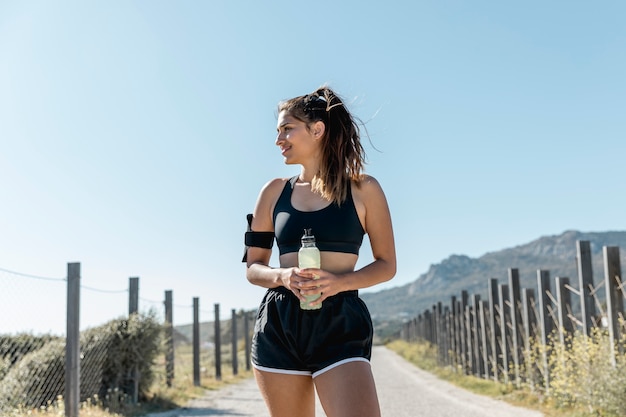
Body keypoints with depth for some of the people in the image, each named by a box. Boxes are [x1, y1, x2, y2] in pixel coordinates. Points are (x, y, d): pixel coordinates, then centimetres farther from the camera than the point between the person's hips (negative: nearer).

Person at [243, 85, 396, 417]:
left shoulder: (362, 189, 3)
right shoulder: (274, 192, 9)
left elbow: (386, 265, 5)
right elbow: (253, 267, 11)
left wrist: (340, 281, -14)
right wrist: (283, 276, -11)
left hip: (340, 326, -3)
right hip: (278, 326, 3)